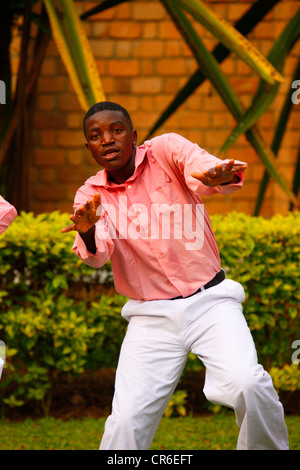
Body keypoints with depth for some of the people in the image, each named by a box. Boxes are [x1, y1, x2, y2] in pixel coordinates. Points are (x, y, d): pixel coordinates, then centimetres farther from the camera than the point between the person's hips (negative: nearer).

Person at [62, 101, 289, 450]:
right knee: (126, 421, -10)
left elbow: (200, 166, -26)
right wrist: (87, 232, -39)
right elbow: (97, 254, -15)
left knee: (246, 383, -25)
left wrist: (219, 176, -50)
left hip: (210, 301, -2)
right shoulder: (91, 195, 4)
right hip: (151, 315, 2)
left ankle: (269, 447, -3)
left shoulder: (166, 150, -3)